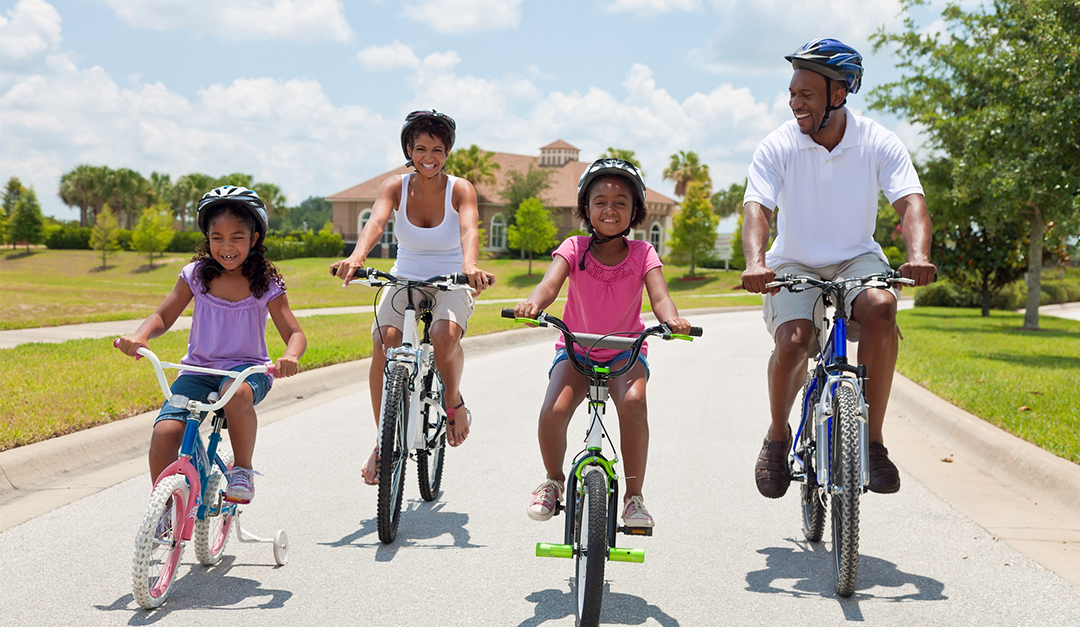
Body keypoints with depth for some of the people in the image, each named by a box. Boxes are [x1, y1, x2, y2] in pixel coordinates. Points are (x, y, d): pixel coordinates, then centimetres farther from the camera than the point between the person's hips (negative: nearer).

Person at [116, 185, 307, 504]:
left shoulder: (267, 284, -5)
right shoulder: (196, 275, 0)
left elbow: (294, 332, -8)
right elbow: (163, 317, 2)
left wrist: (290, 356, -33)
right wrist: (139, 337, -22)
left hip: (246, 369, -2)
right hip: (198, 369, 2)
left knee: (237, 394, -40)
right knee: (164, 434, -22)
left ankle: (243, 468, -14)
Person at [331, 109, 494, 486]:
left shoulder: (460, 190, -10)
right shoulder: (395, 187, -6)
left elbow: (469, 229, -29)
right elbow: (376, 221, -26)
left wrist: (469, 265, -52)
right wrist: (357, 257, -48)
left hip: (451, 284, -2)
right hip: (404, 281, 2)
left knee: (445, 336, -34)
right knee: (384, 342, -26)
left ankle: (453, 401, -1)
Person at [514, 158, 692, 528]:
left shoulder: (642, 253, -5)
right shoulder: (574, 248, -6)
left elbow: (659, 295, -19)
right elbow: (551, 282, -23)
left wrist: (671, 319, -43)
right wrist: (533, 304, -47)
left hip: (626, 350, 0)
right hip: (575, 348, 0)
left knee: (633, 402, -32)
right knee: (553, 411, -26)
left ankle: (633, 496, -14)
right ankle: (553, 481, 5)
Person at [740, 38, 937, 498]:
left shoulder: (879, 143, -8)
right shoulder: (777, 147, -10)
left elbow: (910, 201, -18)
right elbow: (756, 207, -21)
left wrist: (918, 255, -39)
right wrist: (755, 262, -41)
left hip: (856, 260, 1)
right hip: (794, 265, -1)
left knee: (880, 308, -33)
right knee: (793, 340, -29)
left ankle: (872, 439, -21)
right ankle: (778, 435, 1)